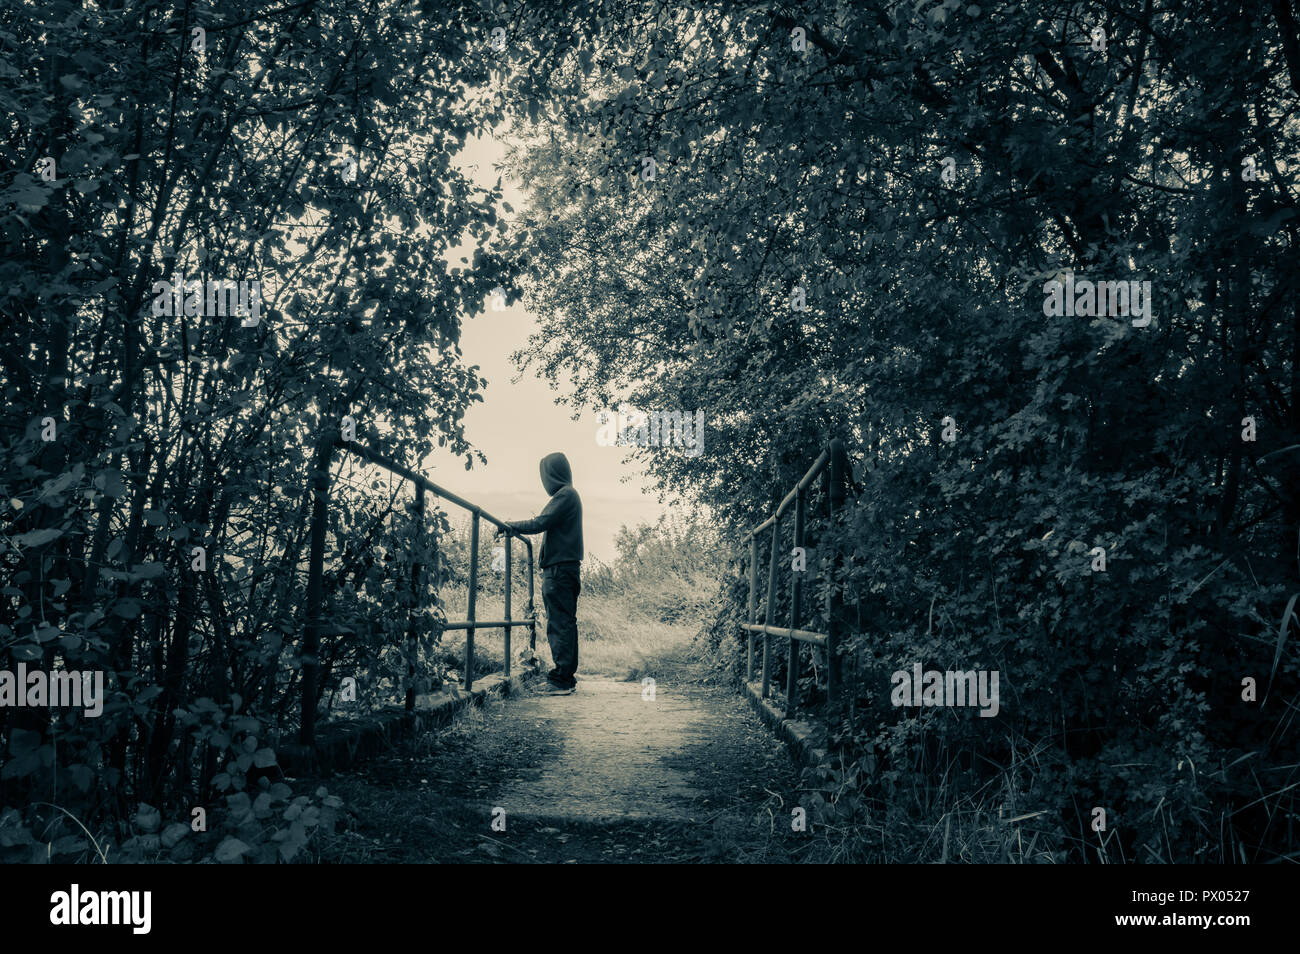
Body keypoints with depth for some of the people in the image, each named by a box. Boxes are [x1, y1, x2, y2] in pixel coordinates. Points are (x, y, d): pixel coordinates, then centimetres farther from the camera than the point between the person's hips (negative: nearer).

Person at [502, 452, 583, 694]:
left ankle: (561, 679, -10)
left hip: (559, 569, -10)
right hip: (566, 568, 10)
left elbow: (539, 524, -15)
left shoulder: (565, 495, -10)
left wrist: (510, 525, -3)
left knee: (560, 624, -10)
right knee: (564, 624, 12)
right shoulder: (570, 495, 20)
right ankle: (565, 677, 16)